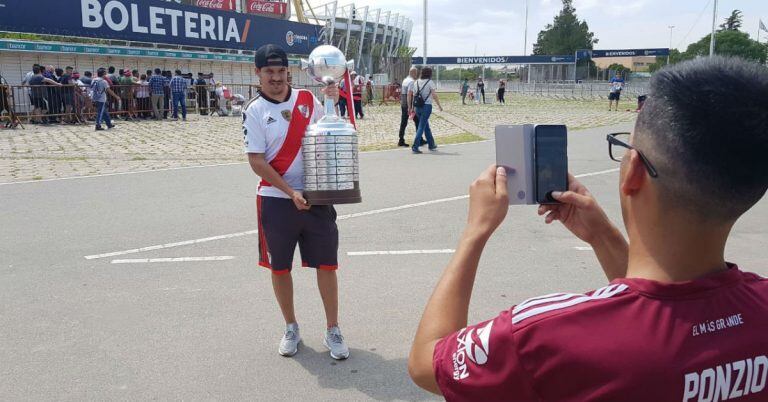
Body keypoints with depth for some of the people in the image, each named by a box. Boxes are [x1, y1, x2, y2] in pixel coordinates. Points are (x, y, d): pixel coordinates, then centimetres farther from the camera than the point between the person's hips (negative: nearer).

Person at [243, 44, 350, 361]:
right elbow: (256, 162, -9)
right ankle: (291, 328, 29)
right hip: (277, 200, -2)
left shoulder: (307, 99, 5)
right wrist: (291, 193, -15)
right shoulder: (255, 111, -4)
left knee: (326, 264, 3)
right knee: (280, 267, 9)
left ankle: (333, 331, 18)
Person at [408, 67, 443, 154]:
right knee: (421, 127, -5)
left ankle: (431, 145, 29)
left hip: (417, 107, 6)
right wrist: (439, 105, -5)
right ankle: (415, 147, -11)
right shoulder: (430, 82, -5)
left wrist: (411, 107, 14)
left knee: (426, 126, 18)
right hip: (426, 106, -6)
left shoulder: (416, 82, 11)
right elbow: (434, 95, -15)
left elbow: (409, 95, 9)